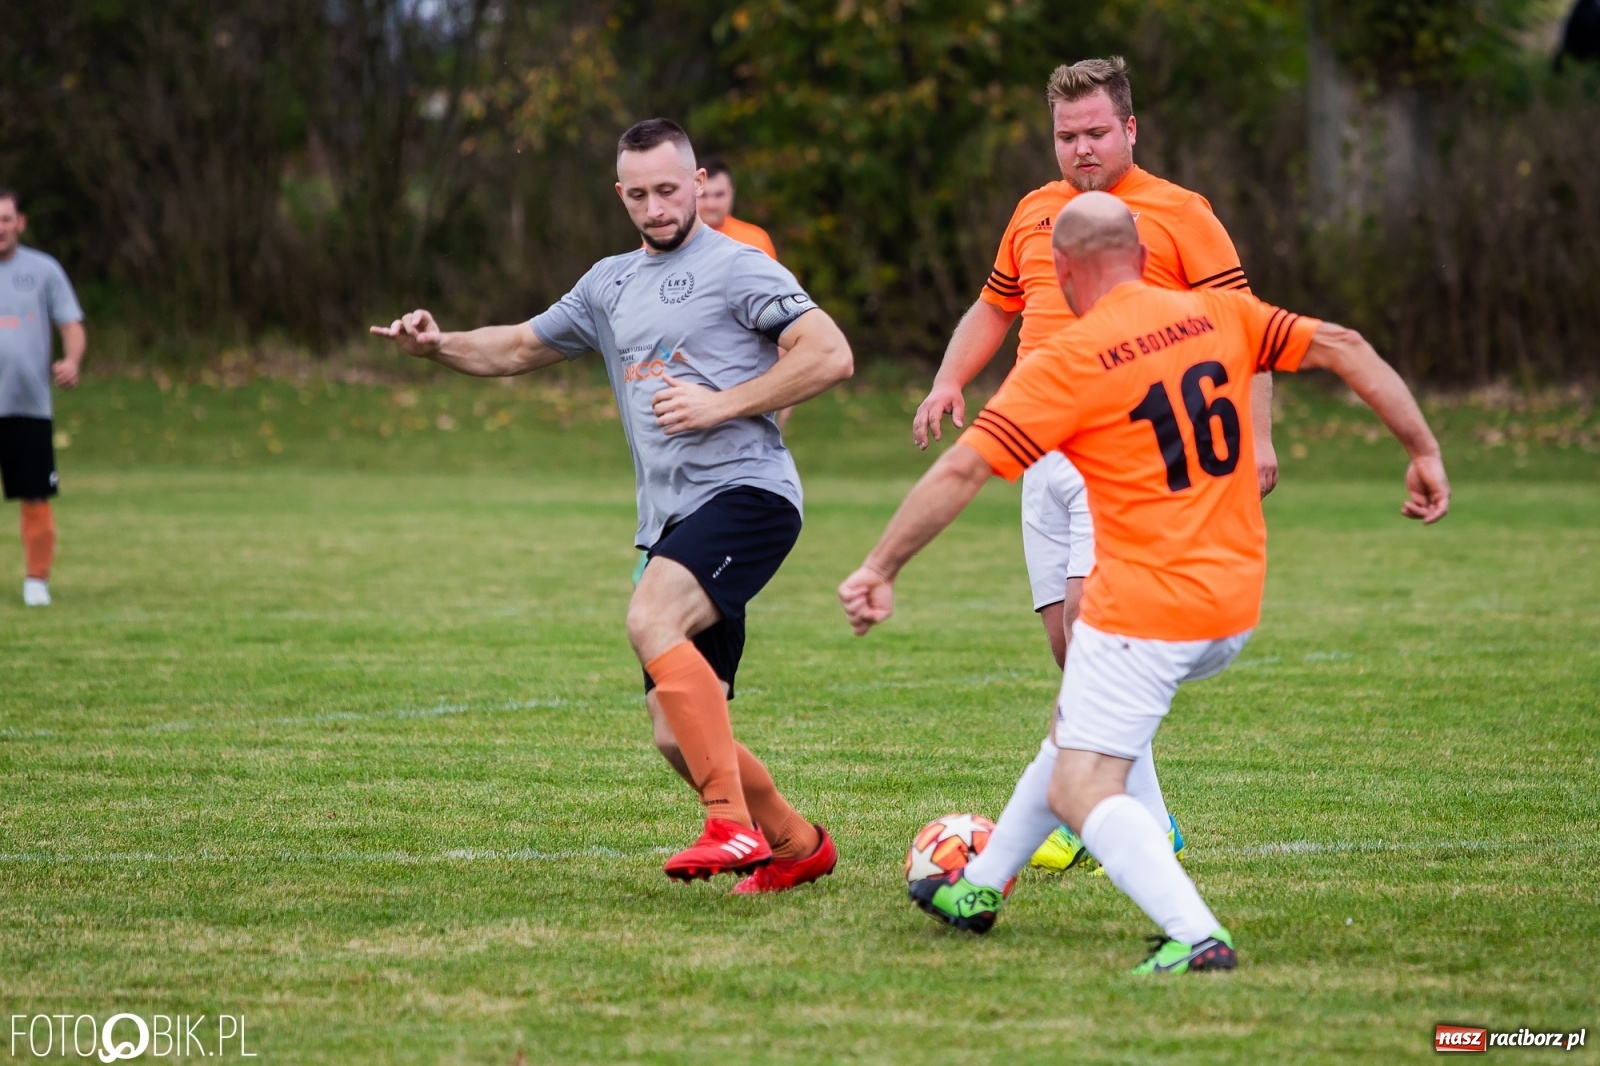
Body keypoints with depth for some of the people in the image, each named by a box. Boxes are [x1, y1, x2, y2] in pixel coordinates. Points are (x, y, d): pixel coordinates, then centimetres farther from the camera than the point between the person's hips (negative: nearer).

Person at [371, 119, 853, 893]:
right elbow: (521, 348, 33)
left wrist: (722, 404, -13)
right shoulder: (609, 285, 22)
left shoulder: (736, 268, -1)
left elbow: (830, 355, -9)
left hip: (746, 490, -8)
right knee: (680, 739, 3)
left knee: (651, 621, -33)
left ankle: (733, 828, -35)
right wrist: (439, 346, 14)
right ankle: (797, 847, 24)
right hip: (670, 518, 8)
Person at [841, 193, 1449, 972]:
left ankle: (1196, 936, -27)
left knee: (1081, 793, -5)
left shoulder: (1065, 364, -11)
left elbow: (960, 472, -14)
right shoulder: (1219, 317, 5)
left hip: (1142, 609, -7)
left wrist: (879, 569, -7)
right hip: (1235, 609, 7)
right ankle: (978, 888, 39)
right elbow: (1344, 349, 6)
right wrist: (1423, 450, 14)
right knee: (1076, 724, 27)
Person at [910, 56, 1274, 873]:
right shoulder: (1034, 213, 17)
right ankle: (1142, 818, 12)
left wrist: (1255, 434, -12)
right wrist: (950, 381, 13)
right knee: (1068, 642, 3)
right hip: (1045, 450, 6)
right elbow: (993, 308, 30)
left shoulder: (1178, 214, 0)